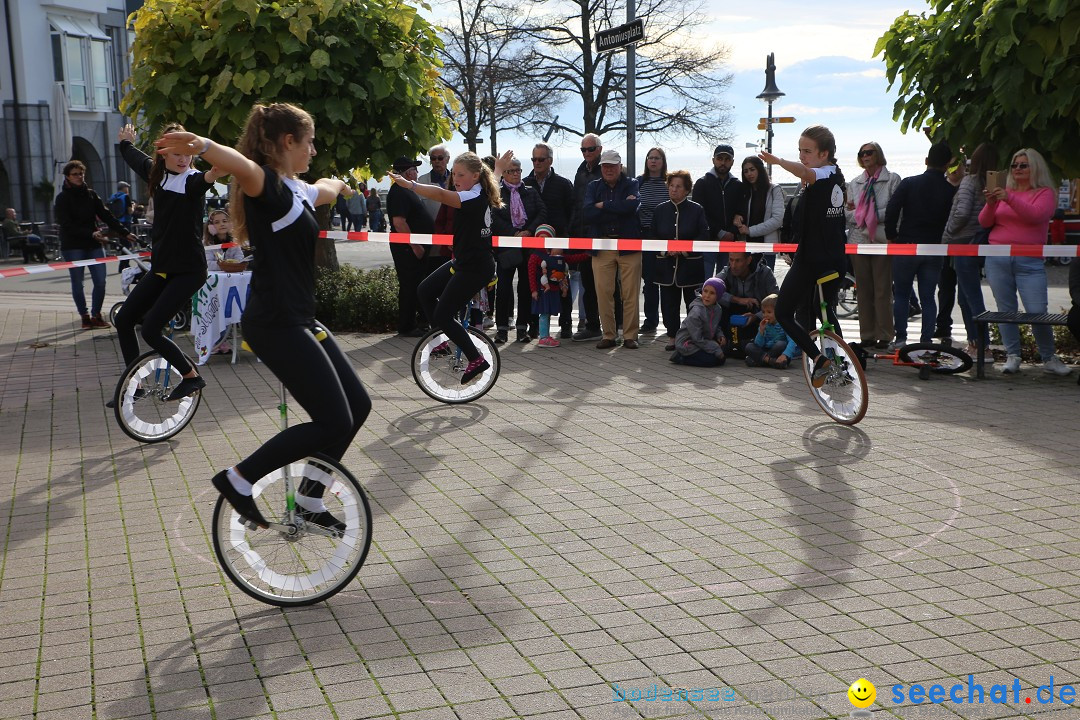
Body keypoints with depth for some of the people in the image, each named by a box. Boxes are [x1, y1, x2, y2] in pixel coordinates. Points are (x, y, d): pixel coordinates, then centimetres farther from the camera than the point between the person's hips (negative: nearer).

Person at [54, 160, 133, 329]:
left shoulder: (91, 195, 11)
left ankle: (96, 316, 8)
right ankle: (85, 317, 11)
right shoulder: (63, 198, -1)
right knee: (77, 283, 2)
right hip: (73, 246, -3)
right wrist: (91, 234, -21)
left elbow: (106, 215, 5)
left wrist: (124, 232, -7)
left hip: (93, 245, 3)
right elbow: (67, 225, -11)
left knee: (100, 282, -4)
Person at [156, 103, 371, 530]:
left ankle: (309, 500, 22)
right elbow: (242, 167, -38)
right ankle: (239, 480, 0)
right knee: (333, 420, -11)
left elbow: (327, 190, 41)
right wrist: (201, 145, -60)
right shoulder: (266, 184, -13)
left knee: (357, 406, 11)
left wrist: (340, 185, 63)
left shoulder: (297, 190, 15)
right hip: (276, 325, -10)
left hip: (298, 321, 10)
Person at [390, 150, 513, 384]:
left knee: (442, 316, -6)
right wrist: (499, 169, 53)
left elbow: (441, 194, -38)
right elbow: (490, 180, 32)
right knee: (426, 290, 15)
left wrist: (408, 184, -45)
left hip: (475, 268, -10)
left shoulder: (474, 198, -21)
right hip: (463, 261, 10)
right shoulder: (481, 193, 7)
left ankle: (477, 360, 1)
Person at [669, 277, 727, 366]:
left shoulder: (717, 309, 0)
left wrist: (720, 335, -5)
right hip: (687, 343, -9)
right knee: (716, 360, -20)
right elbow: (698, 339, -23)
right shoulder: (696, 312, -26)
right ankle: (681, 358, -9)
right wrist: (717, 350, -21)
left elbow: (716, 327, 19)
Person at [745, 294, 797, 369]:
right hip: (765, 351, 4)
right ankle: (770, 360, -31)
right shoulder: (764, 325, 4)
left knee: (781, 344, -34)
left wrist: (785, 355, -42)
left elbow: (792, 341, -25)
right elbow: (758, 345, -2)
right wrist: (761, 330, -17)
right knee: (749, 346, -14)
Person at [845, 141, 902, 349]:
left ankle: (884, 335, 1)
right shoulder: (855, 182, 16)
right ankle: (867, 334, 8)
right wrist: (858, 218, -4)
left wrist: (874, 217, -13)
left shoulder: (892, 179, 3)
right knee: (864, 289, 4)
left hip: (882, 240, -4)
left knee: (883, 289, -3)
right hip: (859, 240, 4)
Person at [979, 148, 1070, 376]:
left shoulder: (1045, 193, 3)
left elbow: (1036, 214, -17)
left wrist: (1009, 199, -25)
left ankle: (1049, 358, 9)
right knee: (1006, 310, 3)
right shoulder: (1004, 192, 12)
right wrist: (991, 203, -10)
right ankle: (1012, 356, 12)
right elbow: (985, 222, 9)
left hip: (1029, 261, -3)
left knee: (1037, 312, -7)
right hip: (998, 259, 3)